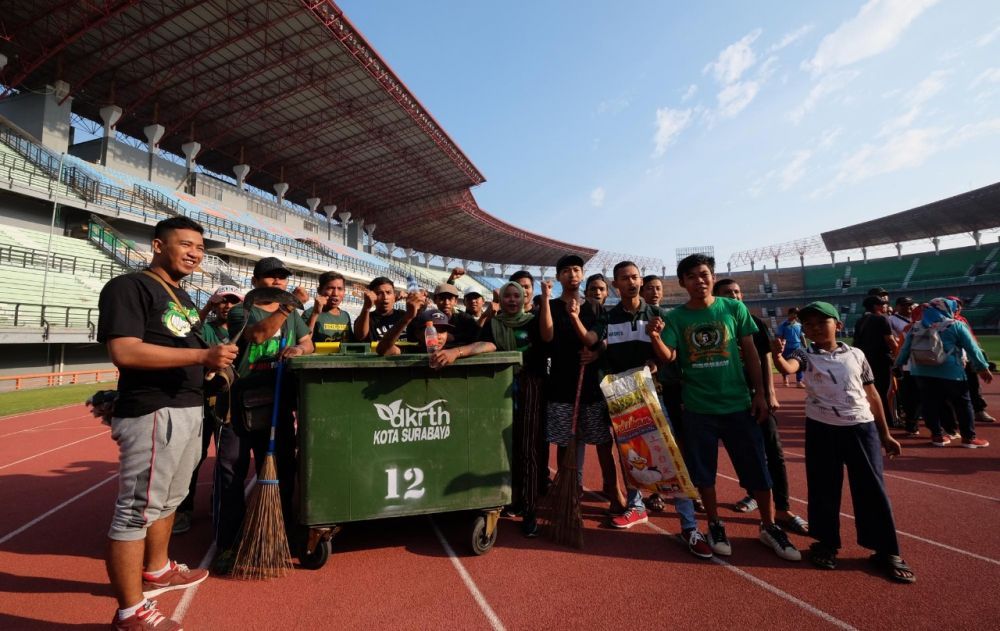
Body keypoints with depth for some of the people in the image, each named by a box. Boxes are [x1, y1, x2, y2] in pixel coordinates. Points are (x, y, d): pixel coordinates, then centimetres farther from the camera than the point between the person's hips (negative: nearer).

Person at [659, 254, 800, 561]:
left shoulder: (734, 308, 0)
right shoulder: (676, 317, -2)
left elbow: (750, 352, 3)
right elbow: (669, 356, -11)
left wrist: (759, 393, 1)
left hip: (738, 404, 0)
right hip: (698, 408, 0)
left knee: (757, 469, 9)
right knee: (703, 471, 11)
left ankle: (769, 527, 31)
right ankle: (715, 526, 31)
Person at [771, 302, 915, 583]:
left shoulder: (856, 355, 6)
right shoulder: (806, 356, -2)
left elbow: (872, 394, 12)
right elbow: (788, 368, -26)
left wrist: (885, 434, 13)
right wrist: (777, 355, -49)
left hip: (862, 427, 2)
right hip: (822, 430, -1)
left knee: (873, 489, 7)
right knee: (824, 489, 8)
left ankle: (886, 551, 23)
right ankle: (826, 544, 25)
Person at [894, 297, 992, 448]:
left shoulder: (916, 327, 9)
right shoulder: (956, 325, 0)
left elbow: (905, 348, 15)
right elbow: (972, 348, 2)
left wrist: (898, 365, 25)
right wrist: (983, 368, 9)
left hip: (922, 372, 3)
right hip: (950, 372, -3)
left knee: (930, 405, 9)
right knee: (963, 404, 12)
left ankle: (937, 436, 17)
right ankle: (969, 437, 19)